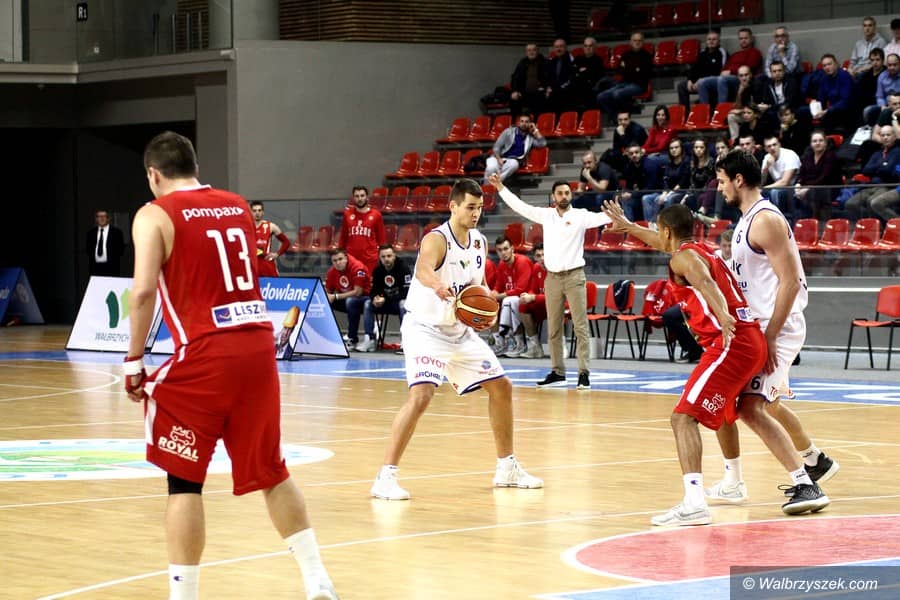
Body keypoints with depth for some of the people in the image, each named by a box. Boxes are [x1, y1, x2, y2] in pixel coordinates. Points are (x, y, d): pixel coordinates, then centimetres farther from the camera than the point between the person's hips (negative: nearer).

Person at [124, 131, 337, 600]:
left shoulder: (155, 215, -2)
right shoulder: (238, 206, 16)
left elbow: (144, 290, -13)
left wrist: (134, 360, -8)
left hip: (205, 355, -6)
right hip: (259, 346, 6)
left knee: (184, 480, 4)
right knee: (270, 471, 18)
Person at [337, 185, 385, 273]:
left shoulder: (376, 215, 1)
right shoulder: (348, 214, 7)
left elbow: (381, 239, 3)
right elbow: (343, 237, 12)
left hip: (370, 259, -2)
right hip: (351, 259, 2)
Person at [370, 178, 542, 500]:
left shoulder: (480, 242, 3)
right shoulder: (437, 239, -21)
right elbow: (422, 269, -44)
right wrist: (436, 285, -67)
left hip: (460, 331, 8)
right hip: (425, 329, -8)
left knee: (502, 387, 12)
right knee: (421, 395, -26)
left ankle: (507, 468, 28)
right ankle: (386, 477, -21)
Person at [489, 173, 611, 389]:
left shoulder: (580, 216, -2)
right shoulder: (546, 215, 9)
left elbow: (601, 218, -16)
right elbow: (519, 206, 12)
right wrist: (500, 188, 10)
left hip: (574, 276, -4)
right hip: (552, 277, 4)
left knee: (580, 326, -8)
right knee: (553, 329, 7)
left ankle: (584, 372, -8)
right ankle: (557, 372, 15)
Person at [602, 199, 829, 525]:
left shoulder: (683, 257, -1)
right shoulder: (702, 250, 26)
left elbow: (705, 282, -24)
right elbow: (663, 242, 48)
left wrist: (722, 315, -43)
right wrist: (625, 225, 62)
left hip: (730, 343, -9)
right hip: (753, 340, 9)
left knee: (684, 416, -12)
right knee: (749, 411, 28)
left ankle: (694, 502, -28)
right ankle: (805, 486, 30)